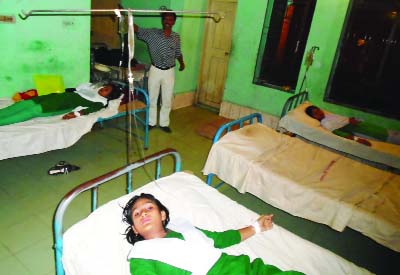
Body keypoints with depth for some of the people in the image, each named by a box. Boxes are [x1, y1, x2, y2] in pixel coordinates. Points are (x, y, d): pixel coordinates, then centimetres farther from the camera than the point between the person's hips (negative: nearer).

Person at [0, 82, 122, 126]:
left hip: (65, 104, -8)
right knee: (25, 103, -7)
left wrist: (76, 114, -36)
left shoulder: (102, 101, -1)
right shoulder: (94, 87, 24)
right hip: (61, 95, 8)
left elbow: (91, 109, -19)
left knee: (34, 110, -25)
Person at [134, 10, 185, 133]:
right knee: (152, 98, 9)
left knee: (167, 100, 8)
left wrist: (182, 63, 0)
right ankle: (151, 122, 25)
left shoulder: (176, 37, 2)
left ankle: (164, 123, 23)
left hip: (169, 72, 1)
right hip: (155, 70, -1)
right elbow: (137, 30, -12)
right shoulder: (152, 33, -5)